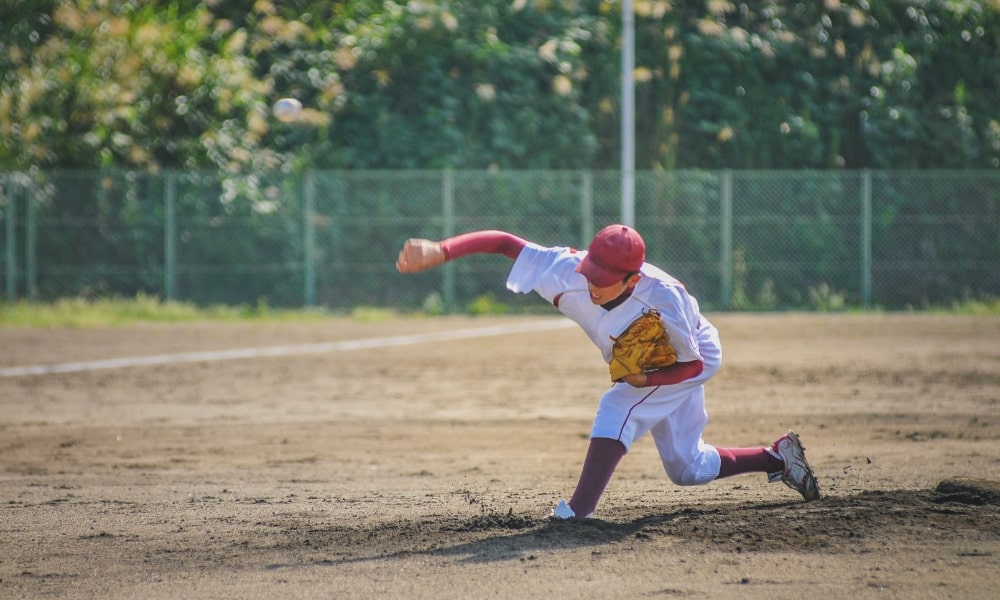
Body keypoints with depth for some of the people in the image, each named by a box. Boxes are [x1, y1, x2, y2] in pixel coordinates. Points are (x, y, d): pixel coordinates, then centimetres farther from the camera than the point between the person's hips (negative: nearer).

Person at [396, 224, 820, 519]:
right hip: (642, 368, 7)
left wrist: (645, 379, -43)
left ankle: (580, 508, -31)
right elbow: (504, 242, -38)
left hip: (695, 361, -6)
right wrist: (439, 251, -52)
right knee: (688, 470, 17)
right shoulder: (569, 272, -33)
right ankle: (778, 457, 35)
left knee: (617, 408, -30)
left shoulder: (663, 301, -41)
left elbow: (693, 364, -26)